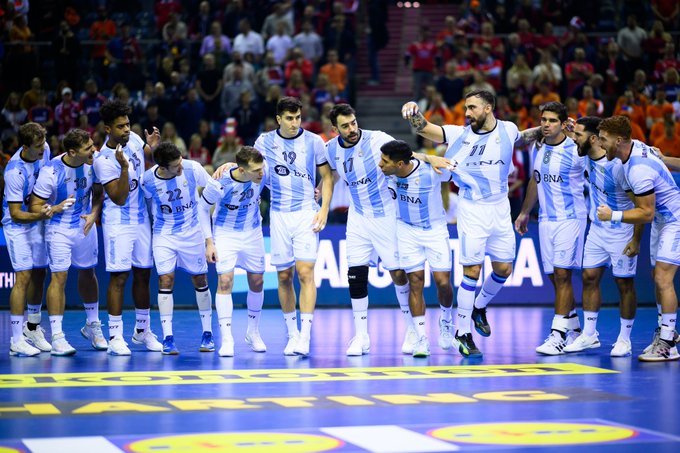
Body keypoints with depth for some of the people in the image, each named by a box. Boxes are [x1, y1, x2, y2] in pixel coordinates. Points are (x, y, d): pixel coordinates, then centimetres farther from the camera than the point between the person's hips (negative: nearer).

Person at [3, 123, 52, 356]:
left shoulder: (44, 149, -11)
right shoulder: (14, 172, -30)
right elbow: (15, 214, -25)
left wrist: (48, 211, 15)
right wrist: (39, 215, -41)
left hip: (38, 222, 7)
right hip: (17, 225, -7)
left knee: (39, 274, 13)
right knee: (23, 276, -12)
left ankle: (33, 327, 31)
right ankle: (16, 341, -10)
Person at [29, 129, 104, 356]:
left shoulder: (93, 162, -12)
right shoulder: (50, 172, -25)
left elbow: (99, 191, 4)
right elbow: (35, 206, -19)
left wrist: (94, 214, -12)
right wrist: (56, 208, -38)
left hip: (85, 225, 5)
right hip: (59, 228, -5)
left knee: (87, 273, 16)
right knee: (59, 277, -10)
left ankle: (93, 326, 33)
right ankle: (57, 336, -5)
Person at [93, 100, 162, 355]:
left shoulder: (134, 139, 0)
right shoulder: (103, 160, -19)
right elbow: (119, 198, -21)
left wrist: (151, 148, -4)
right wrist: (124, 167, -33)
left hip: (142, 217, 7)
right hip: (118, 222, -6)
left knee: (143, 274, 12)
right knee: (119, 277, -8)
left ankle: (142, 330, 24)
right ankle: (115, 337, -4)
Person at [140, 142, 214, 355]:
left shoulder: (193, 168, -18)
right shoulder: (147, 180, -18)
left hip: (192, 232, 1)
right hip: (164, 235, -1)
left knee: (200, 279, 7)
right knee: (165, 280, -10)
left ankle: (207, 333, 19)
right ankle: (167, 337, -6)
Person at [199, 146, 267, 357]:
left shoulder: (262, 174, -21)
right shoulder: (220, 185, -29)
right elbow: (203, 208, -12)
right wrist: (209, 241, -12)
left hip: (253, 233, 4)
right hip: (226, 234, -4)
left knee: (257, 282, 9)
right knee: (225, 280, -15)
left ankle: (253, 332, 30)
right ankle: (226, 339, -12)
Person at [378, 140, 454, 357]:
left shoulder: (432, 171, -28)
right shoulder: (389, 173, -17)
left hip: (435, 229, -2)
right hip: (407, 230, 3)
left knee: (443, 282, -6)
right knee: (415, 282, -3)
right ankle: (421, 338, 2)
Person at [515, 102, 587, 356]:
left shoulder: (576, 151, -12)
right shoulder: (537, 148, 8)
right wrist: (525, 212, 29)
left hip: (571, 218, -6)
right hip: (546, 219, 6)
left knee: (562, 274, -11)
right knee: (554, 276, 7)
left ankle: (558, 335, -11)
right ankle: (575, 330, 21)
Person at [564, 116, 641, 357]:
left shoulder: (617, 166, -26)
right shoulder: (588, 158, -5)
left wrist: (636, 240, -20)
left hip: (621, 234, -7)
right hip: (597, 230, 7)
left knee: (624, 284, 2)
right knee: (589, 277, 6)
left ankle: (624, 339, 12)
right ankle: (589, 335, 15)